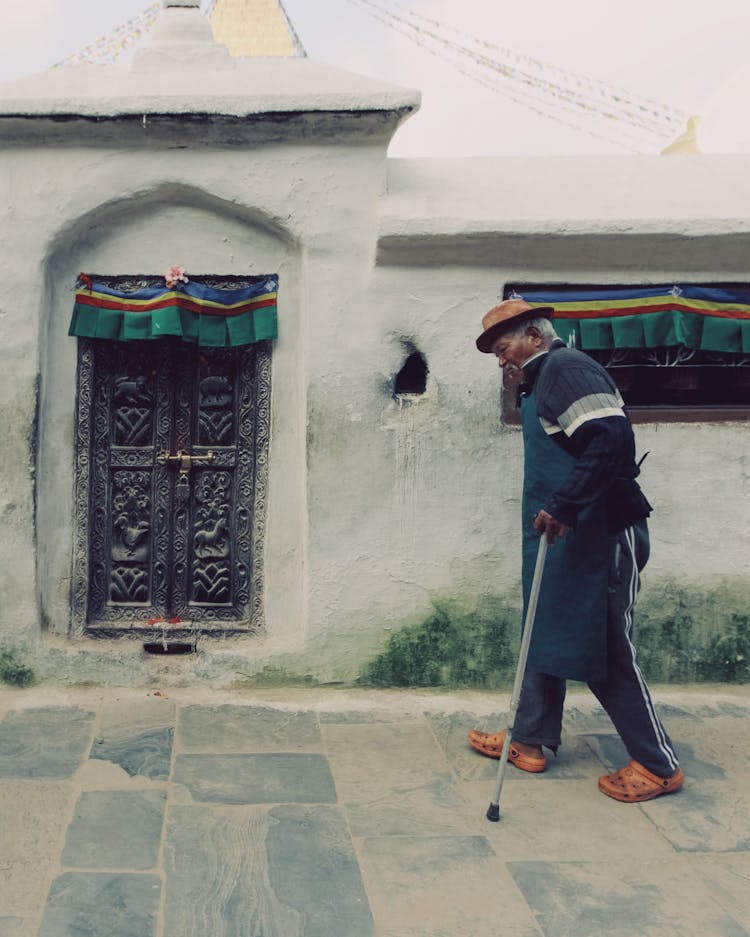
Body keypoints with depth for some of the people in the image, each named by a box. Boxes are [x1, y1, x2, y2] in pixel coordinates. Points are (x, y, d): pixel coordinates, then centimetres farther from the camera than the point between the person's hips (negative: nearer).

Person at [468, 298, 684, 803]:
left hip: (597, 534, -10)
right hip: (565, 535, 11)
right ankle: (531, 741, 28)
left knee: (605, 648, -3)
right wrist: (554, 513, 14)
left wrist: (564, 507, -27)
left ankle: (658, 765, 9)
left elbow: (612, 439, -27)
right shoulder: (543, 379, 17)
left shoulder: (567, 368, -14)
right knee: (547, 636, 16)